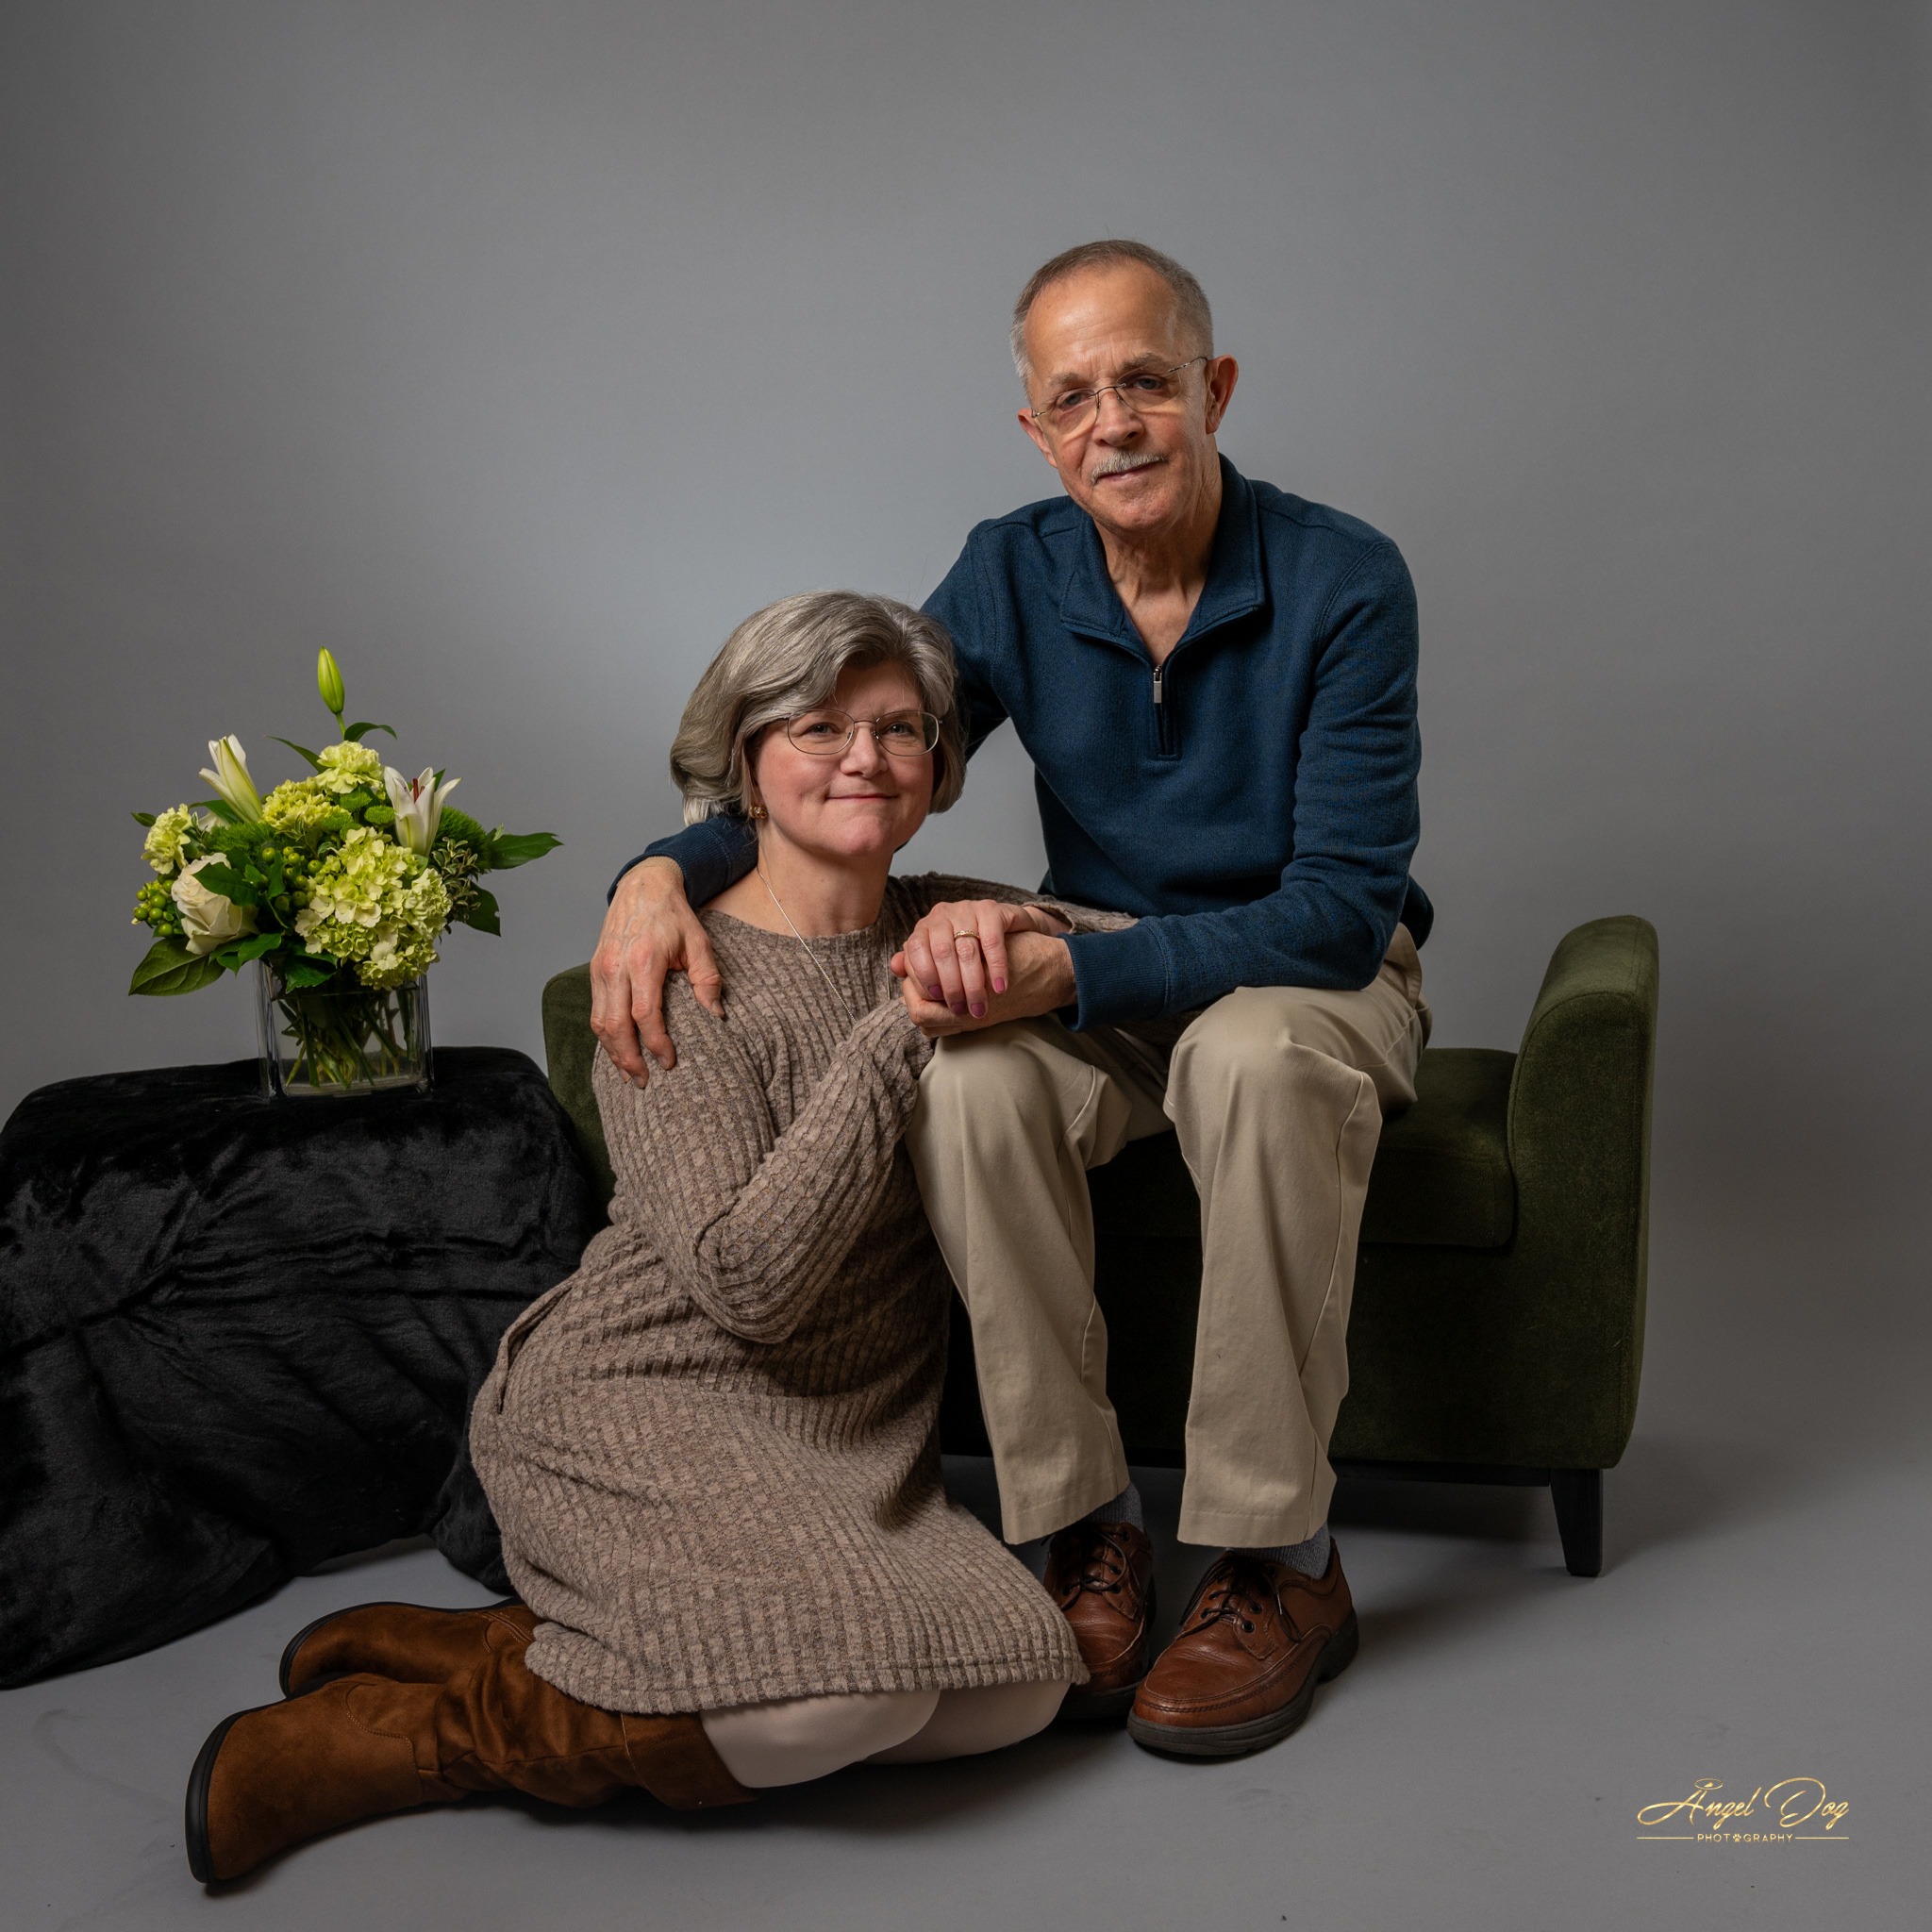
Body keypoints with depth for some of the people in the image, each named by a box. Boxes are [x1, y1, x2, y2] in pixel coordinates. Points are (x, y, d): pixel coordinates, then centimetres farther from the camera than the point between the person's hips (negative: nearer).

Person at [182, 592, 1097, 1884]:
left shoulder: (943, 926, 7)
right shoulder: (679, 975, -12)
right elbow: (745, 1278, -22)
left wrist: (1039, 959, -13)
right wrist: (898, 1031, -21)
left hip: (849, 1439, 7)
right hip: (639, 1407, -7)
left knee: (1025, 1688, -13)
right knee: (852, 1688, -30)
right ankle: (437, 1729, -6)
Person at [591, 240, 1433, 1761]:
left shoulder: (1344, 584, -19)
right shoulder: (1011, 577, -6)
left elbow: (1339, 911, -25)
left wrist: (1065, 967, -38)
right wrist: (664, 871, -22)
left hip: (1319, 979, -3)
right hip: (1103, 984, 3)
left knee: (1255, 1056, -39)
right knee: (971, 1079, -30)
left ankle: (1282, 1565, -25)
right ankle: (1084, 1529, -17)